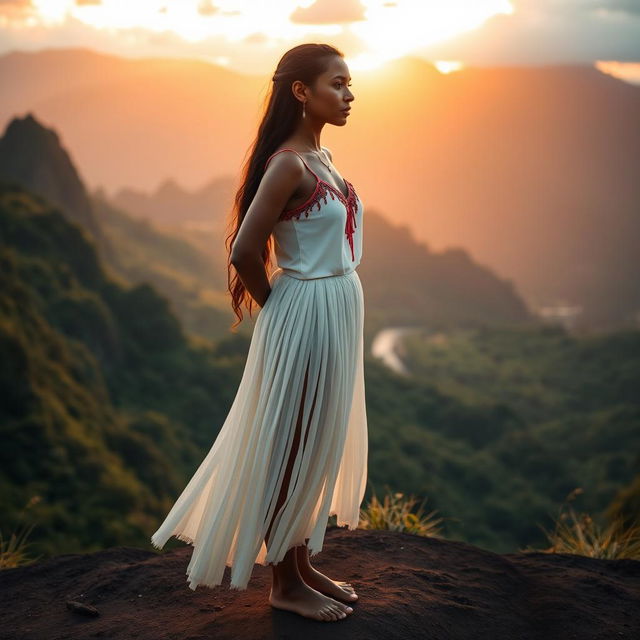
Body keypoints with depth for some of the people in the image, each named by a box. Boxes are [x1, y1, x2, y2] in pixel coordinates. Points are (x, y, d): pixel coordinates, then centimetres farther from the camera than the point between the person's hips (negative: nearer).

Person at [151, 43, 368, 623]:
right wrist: (278, 310, -5)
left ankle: (304, 564, 31)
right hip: (307, 315, -9)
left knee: (317, 446, 17)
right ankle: (286, 582, 18)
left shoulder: (321, 156, 10)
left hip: (338, 312, 9)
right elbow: (244, 252, -21)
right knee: (292, 449, 4)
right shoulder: (289, 164, -18)